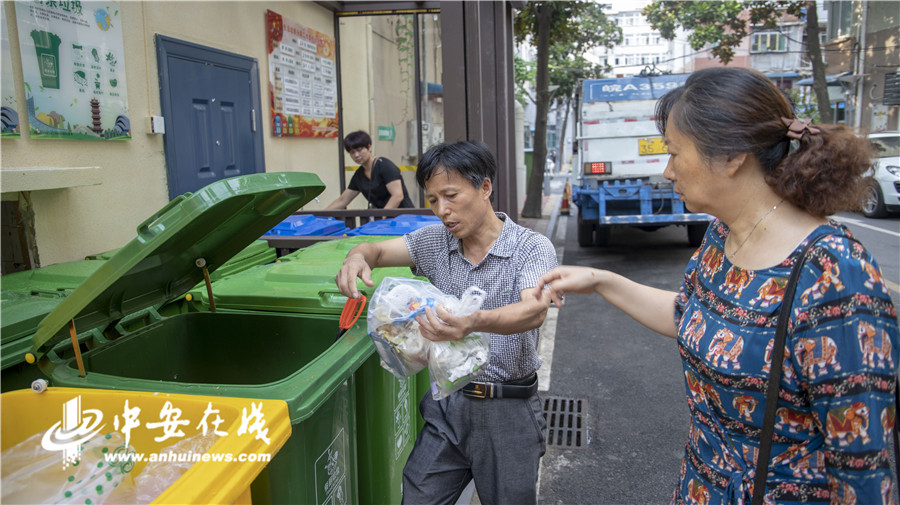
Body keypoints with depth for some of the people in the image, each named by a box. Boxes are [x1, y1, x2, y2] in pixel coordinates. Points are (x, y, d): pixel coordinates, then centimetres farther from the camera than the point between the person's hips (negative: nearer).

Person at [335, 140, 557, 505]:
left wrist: (475, 322, -51)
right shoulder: (436, 241, 2)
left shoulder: (533, 248, -13)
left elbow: (534, 310, -30)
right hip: (447, 403, 4)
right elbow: (378, 250, 6)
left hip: (508, 410, -3)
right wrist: (357, 258, -20)